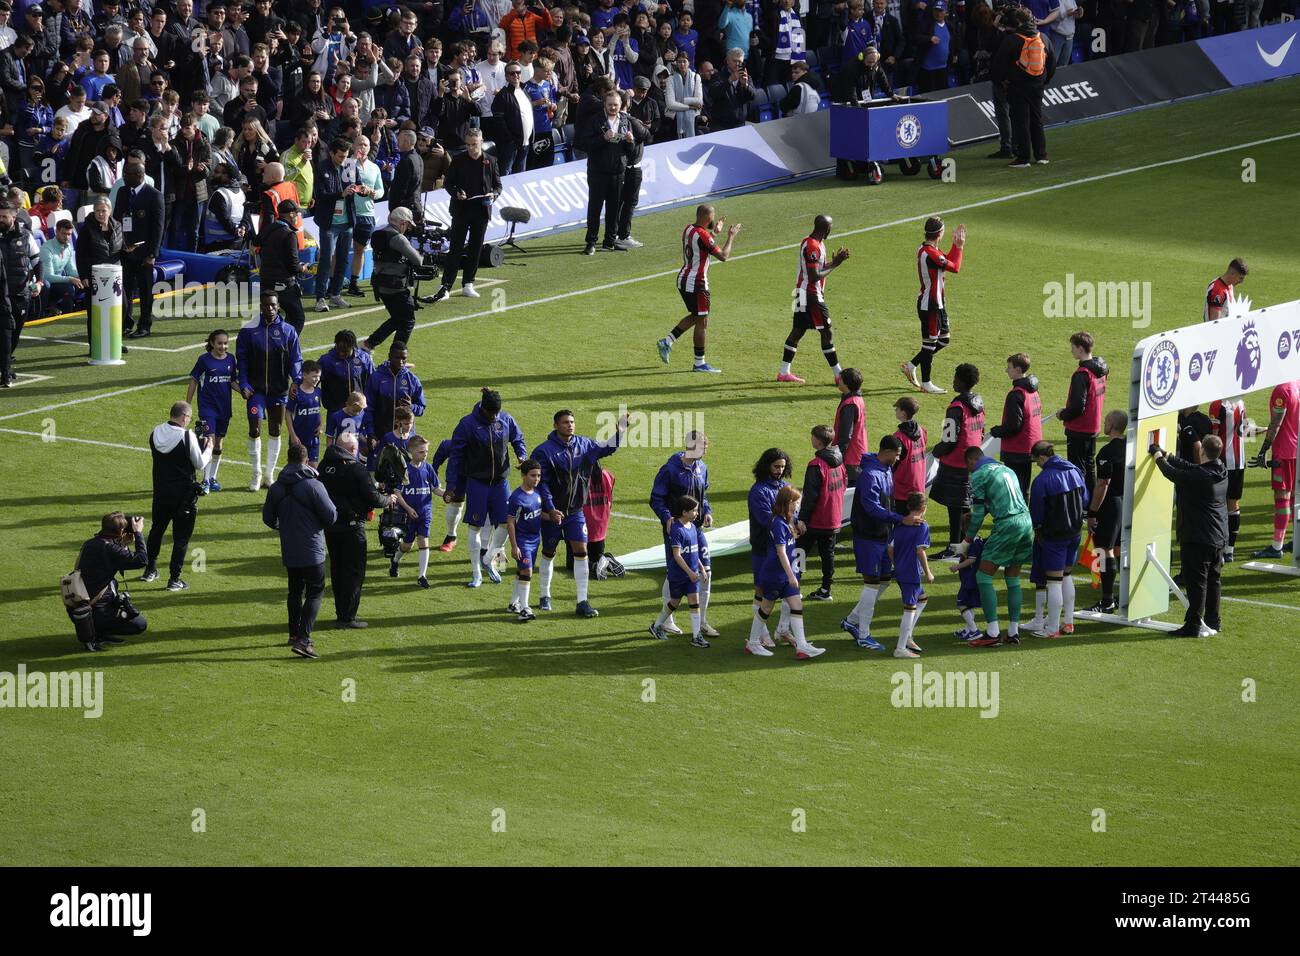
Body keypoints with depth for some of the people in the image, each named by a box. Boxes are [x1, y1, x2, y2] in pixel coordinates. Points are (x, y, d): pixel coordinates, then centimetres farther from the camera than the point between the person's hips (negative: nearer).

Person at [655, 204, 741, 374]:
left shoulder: (688, 229, 7)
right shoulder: (703, 236, -21)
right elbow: (723, 256, -20)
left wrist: (714, 232, 28)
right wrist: (731, 237, -7)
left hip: (683, 279, 9)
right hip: (697, 283, -9)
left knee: (694, 317, 23)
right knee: (702, 321, 1)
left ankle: (667, 342, 15)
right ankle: (699, 363, 5)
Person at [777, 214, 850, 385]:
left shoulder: (818, 243, 13)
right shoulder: (813, 246, -20)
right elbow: (815, 276, -24)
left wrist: (835, 261, 11)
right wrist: (834, 264, -16)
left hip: (803, 294, 10)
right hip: (811, 295, -10)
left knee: (798, 330, 13)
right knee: (826, 332, -6)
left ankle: (784, 372, 16)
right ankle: (838, 375, -4)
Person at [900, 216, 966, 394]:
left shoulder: (923, 249, 8)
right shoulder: (931, 253, -24)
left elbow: (946, 263, 16)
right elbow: (955, 268, -16)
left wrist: (956, 245, 10)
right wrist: (959, 247, -4)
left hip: (936, 303, 10)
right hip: (929, 305, -10)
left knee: (944, 338, 17)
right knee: (929, 343, 0)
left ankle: (911, 366, 24)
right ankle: (926, 383, 10)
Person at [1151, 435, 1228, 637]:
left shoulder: (1198, 476, -23)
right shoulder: (1220, 472, 1)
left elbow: (1172, 473, -11)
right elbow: (1189, 467, 13)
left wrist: (1158, 456, 7)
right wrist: (1166, 456, 19)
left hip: (1198, 539, -8)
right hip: (1219, 537, 8)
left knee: (1196, 582, -3)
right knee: (1212, 579, 17)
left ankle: (1194, 625, 0)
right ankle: (1212, 622, 26)